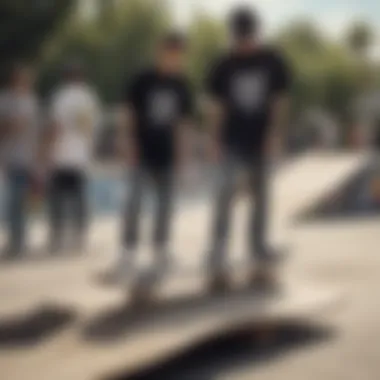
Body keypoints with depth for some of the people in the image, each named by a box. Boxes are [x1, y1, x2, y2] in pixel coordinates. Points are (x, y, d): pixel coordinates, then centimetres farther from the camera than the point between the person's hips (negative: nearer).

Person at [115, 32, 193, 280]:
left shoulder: (181, 85, 5)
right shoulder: (143, 80, -6)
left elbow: (183, 123, 11)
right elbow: (129, 115, -4)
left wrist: (183, 153, 8)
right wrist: (129, 145, -10)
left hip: (166, 154, 4)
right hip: (142, 154, -4)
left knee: (165, 203, 9)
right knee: (135, 200, -14)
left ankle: (161, 250, 22)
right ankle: (128, 252, -13)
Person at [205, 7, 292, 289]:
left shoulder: (272, 62, 0)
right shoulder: (224, 66, 0)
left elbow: (280, 101, 0)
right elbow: (216, 106, 0)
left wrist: (274, 134, -11)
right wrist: (214, 141, -8)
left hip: (261, 141, 1)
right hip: (232, 141, -1)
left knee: (261, 199, 9)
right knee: (225, 198, -11)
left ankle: (262, 262, 20)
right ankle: (218, 264, -14)